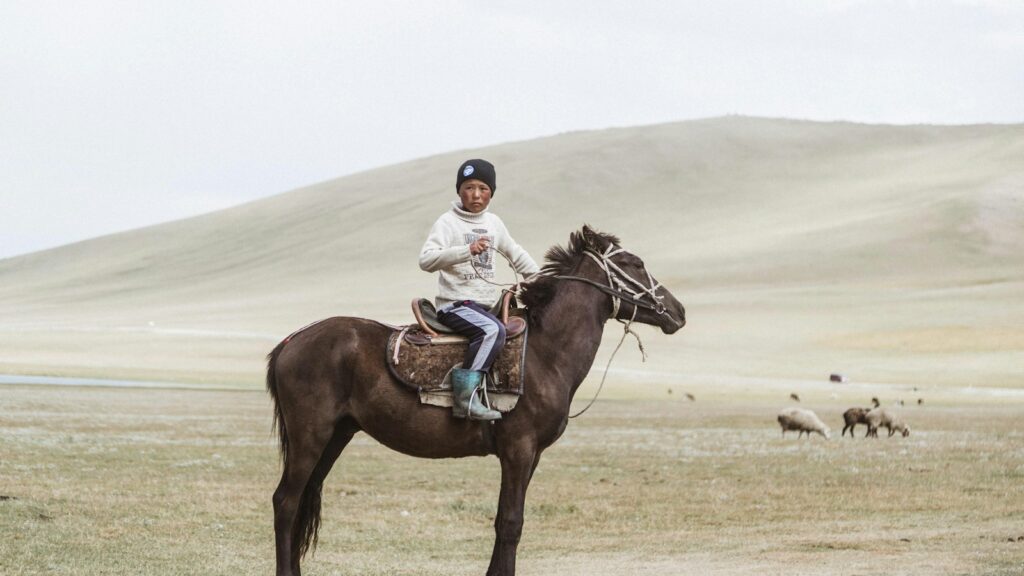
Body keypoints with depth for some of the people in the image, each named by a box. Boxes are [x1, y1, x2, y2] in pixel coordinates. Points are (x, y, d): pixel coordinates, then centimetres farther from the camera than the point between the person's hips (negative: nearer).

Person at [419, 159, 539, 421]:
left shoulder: (493, 222, 14)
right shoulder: (448, 223, -6)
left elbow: (515, 254, 29)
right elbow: (426, 260, -21)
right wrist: (468, 250, -32)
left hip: (486, 305, 8)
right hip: (455, 304, -8)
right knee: (493, 330, -32)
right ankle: (465, 393, -35)